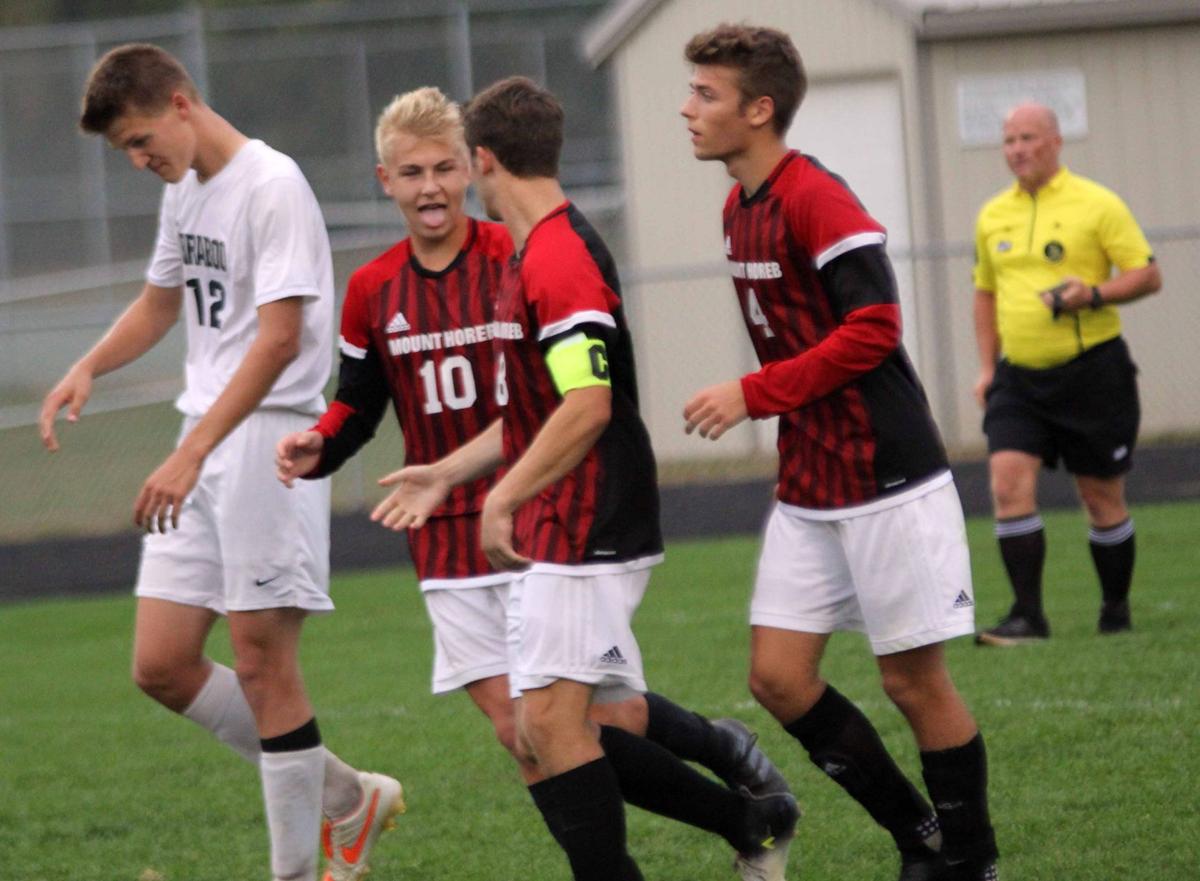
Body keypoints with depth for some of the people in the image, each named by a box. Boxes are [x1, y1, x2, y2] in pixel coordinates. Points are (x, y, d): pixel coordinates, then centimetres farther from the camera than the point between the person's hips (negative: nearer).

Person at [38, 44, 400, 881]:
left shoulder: (272, 186, -13)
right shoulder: (184, 190, 14)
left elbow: (278, 339, -21)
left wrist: (192, 454, -26)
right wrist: (88, 369, 11)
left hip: (269, 442, -9)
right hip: (201, 452, 9)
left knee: (261, 665, -7)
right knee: (161, 665, 5)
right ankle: (347, 796, 18)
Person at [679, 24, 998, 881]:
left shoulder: (815, 199, -16)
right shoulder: (741, 206, 11)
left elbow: (873, 328, -23)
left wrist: (754, 394, -21)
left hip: (886, 481, -9)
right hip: (807, 489, 9)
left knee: (914, 678, 0)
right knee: (779, 676, 3)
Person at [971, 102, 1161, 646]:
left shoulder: (1096, 204, -5)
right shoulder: (993, 216, 10)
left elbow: (1148, 275, -6)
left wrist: (1095, 295, -23)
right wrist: (987, 367, 13)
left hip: (1090, 371, -4)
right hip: (1019, 377, 4)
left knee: (1102, 499, 4)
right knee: (1009, 481, -13)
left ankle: (1116, 614, 19)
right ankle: (1028, 617, -13)